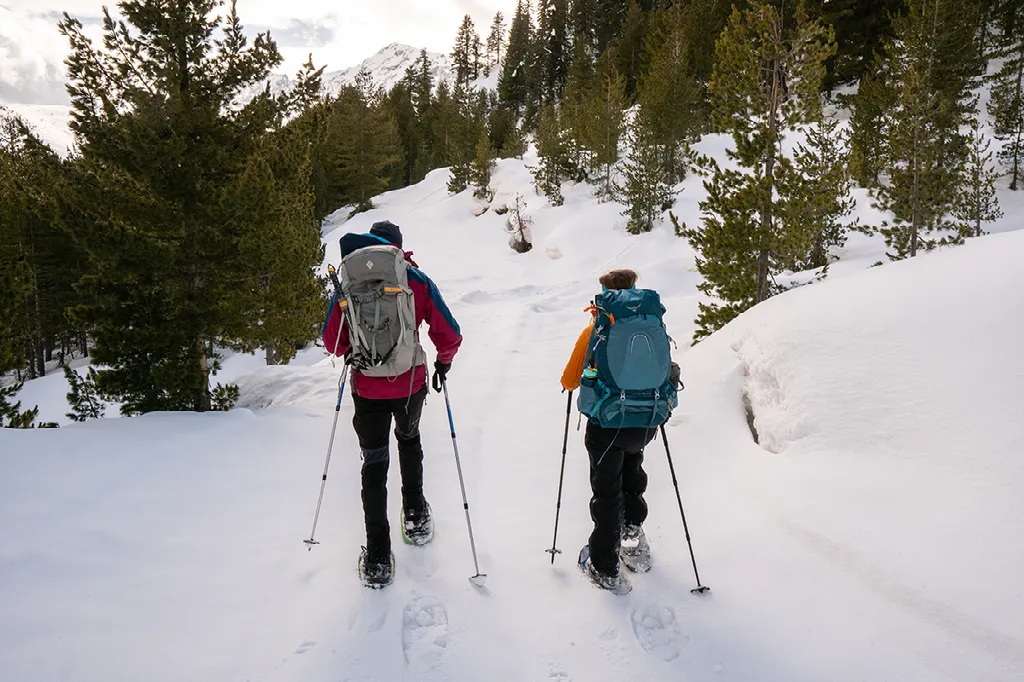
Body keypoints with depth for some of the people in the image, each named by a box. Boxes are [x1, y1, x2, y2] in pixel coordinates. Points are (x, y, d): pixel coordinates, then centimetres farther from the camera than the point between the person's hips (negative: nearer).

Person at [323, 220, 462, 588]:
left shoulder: (347, 280, 3)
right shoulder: (415, 278, -3)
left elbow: (332, 339, 8)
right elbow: (449, 334, -4)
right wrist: (444, 362, 16)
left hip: (366, 389, 0)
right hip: (410, 383, 0)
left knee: (374, 465, 10)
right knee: (409, 438, 29)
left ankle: (378, 559, 12)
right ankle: (415, 515, 39)